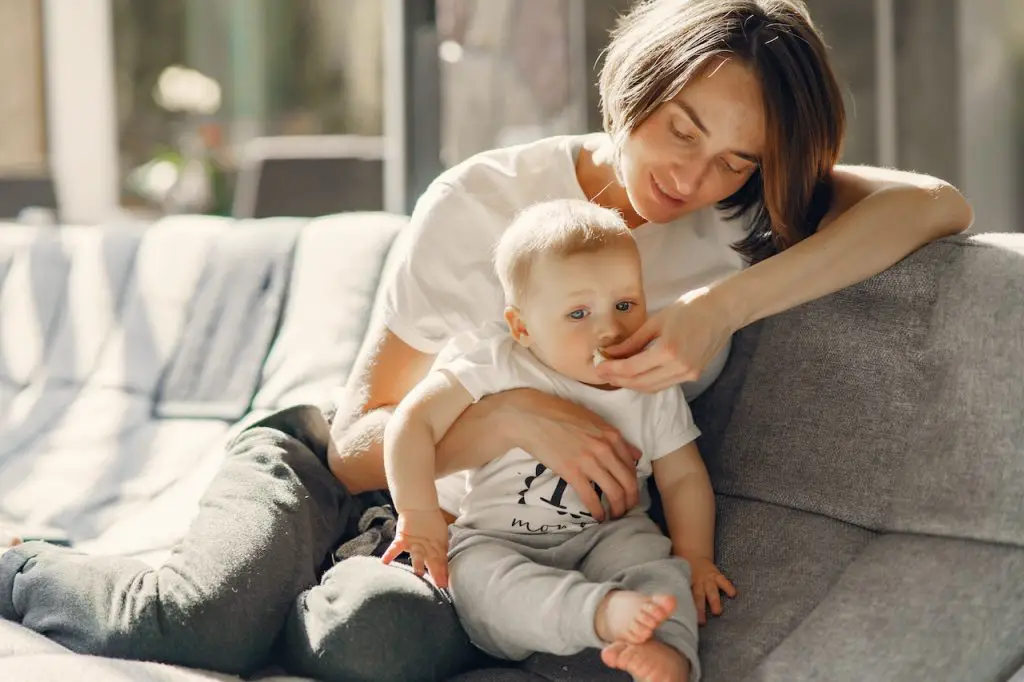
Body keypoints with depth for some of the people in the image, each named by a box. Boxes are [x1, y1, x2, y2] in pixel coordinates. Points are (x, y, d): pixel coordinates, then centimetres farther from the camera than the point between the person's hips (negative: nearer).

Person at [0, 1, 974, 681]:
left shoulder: (742, 222, -6)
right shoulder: (482, 201, -14)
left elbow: (935, 203, -24)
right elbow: (357, 445, -12)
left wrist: (725, 307, -33)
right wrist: (509, 416, -32)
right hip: (338, 478, -1)